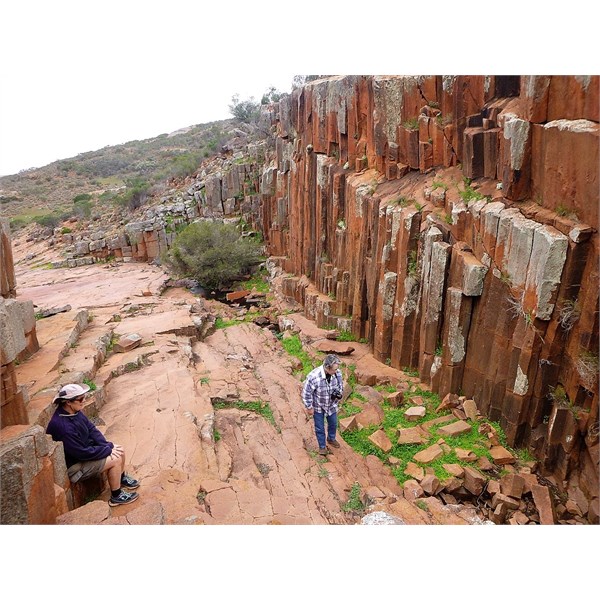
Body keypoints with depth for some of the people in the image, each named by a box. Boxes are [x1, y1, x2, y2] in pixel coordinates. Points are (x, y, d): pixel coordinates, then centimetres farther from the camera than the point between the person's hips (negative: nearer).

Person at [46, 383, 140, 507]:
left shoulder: (74, 412, -6)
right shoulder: (62, 426, -34)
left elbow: (92, 430, 2)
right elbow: (82, 453, -30)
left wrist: (108, 445, -12)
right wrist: (108, 450, -19)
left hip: (84, 449, 9)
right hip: (73, 466, -9)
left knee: (120, 451, 5)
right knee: (115, 461, -18)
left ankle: (122, 478, 32)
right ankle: (116, 497, 2)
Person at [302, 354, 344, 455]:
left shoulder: (337, 373, -22)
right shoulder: (313, 376, -36)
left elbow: (340, 385, 2)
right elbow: (306, 393, -22)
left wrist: (338, 394, -9)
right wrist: (309, 407, -13)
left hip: (332, 405, 4)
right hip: (318, 407, -4)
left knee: (333, 424, 26)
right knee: (319, 428, 15)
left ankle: (331, 439, 56)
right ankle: (322, 446, 41)